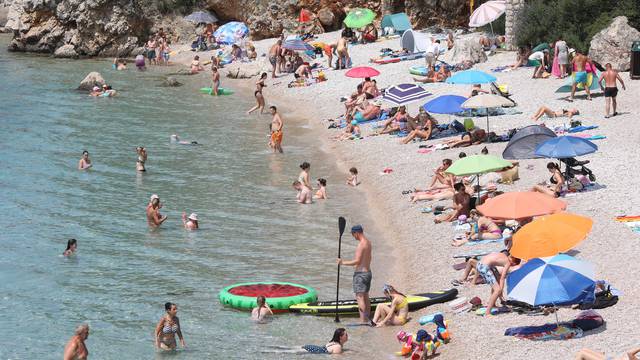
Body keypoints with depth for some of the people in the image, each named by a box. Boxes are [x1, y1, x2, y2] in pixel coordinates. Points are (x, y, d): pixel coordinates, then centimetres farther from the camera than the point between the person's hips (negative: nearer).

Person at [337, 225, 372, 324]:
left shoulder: (361, 245, -20)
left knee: (360, 298, -8)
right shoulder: (368, 242, 10)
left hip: (360, 274, -10)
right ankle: (367, 319, 20)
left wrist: (343, 262, -18)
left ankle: (363, 321, -11)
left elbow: (357, 261, -25)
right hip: (368, 272, 10)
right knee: (366, 297, 15)